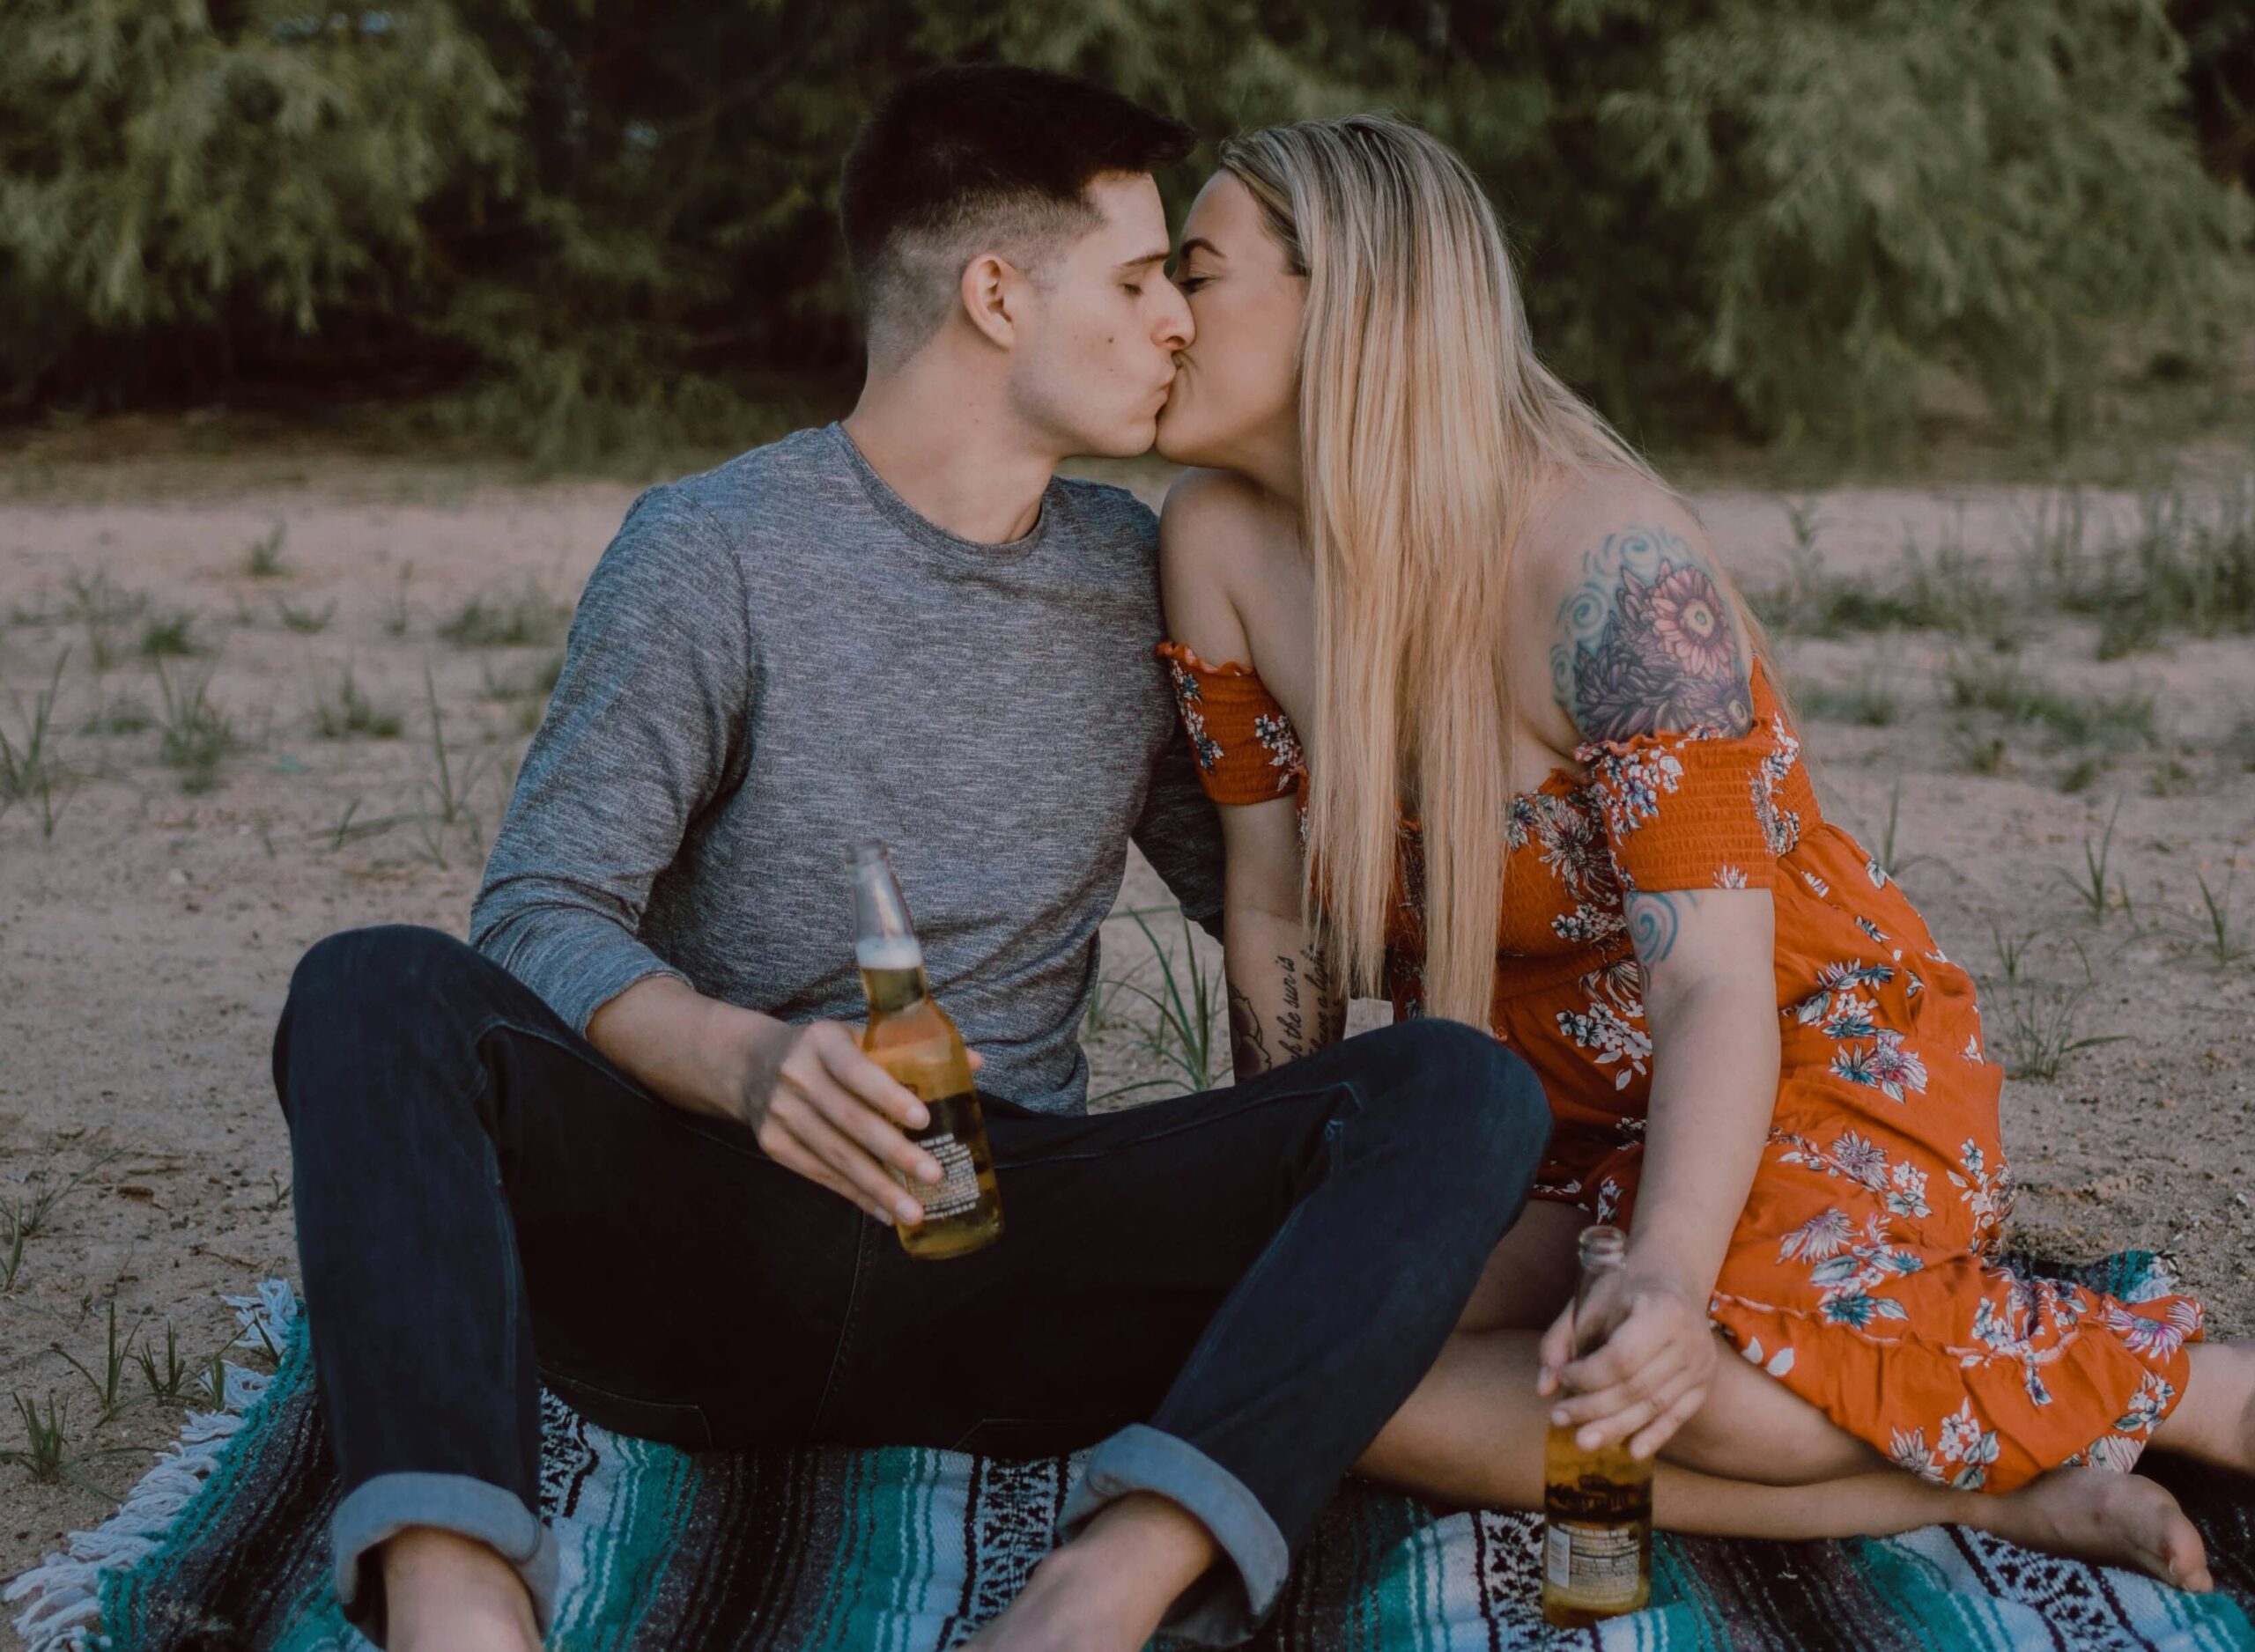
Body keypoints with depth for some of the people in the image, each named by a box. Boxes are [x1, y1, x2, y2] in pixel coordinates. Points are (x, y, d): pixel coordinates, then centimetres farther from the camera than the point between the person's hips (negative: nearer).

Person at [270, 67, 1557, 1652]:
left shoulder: (1134, 578, 15)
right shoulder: (713, 552, 0)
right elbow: (542, 917, -7)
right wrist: (742, 1063, -28)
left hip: (1000, 1277, 3)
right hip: (702, 1240, -3)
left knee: (1468, 1090, -20)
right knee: (378, 990, -30)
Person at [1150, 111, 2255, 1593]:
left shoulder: (1611, 567, -24)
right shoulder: (1221, 538, -6)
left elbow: (1717, 986, -30)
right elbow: (1277, 916, 0)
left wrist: (1670, 1277, -47)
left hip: (1814, 1058, -6)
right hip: (1536, 1103, 7)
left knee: (1720, 1379, -38)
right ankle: (1994, 1489, -18)